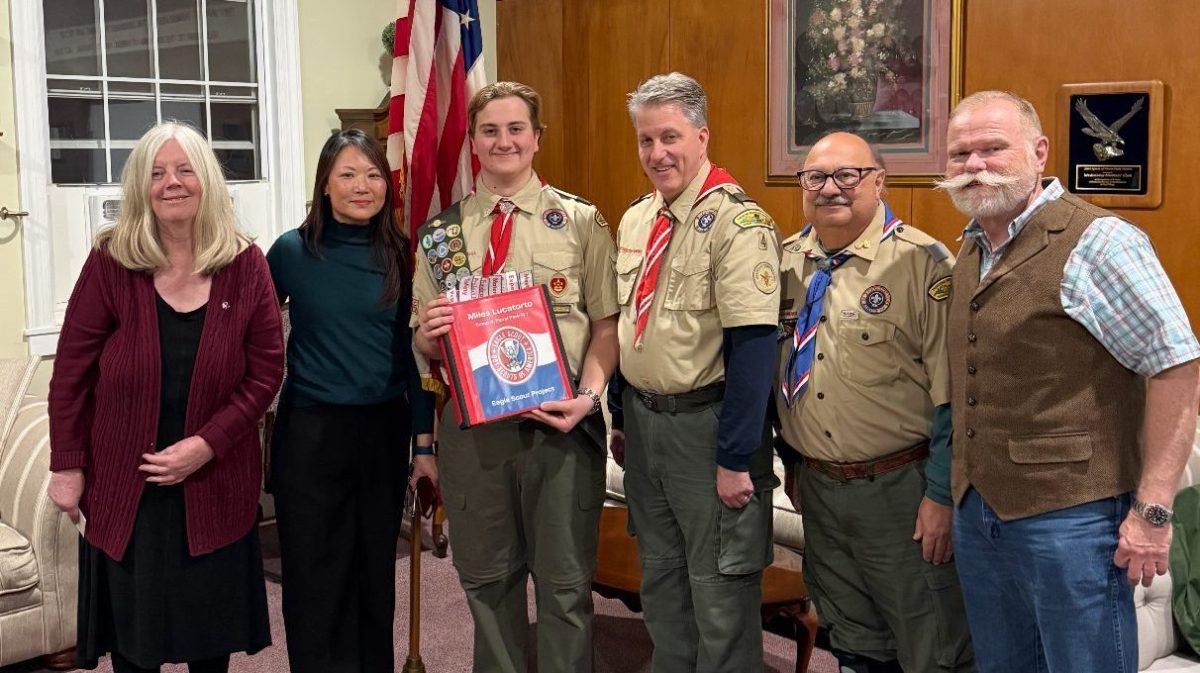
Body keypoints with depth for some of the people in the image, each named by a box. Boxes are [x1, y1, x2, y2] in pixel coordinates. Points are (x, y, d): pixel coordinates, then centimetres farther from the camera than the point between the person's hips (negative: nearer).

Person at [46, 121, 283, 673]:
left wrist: (206, 445, -14)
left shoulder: (246, 266, -4)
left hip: (214, 483, 1)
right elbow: (71, 372, -4)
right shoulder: (110, 262, -7)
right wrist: (67, 466, -5)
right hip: (122, 484, -1)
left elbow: (266, 373, -4)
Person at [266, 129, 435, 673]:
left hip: (384, 429, 2)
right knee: (315, 581, 5)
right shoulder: (291, 252, -4)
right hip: (310, 431, -2)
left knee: (376, 572, 13)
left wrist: (424, 440, 3)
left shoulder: (399, 256, 2)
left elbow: (414, 352, 4)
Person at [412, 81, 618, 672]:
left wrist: (588, 396, -16)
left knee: (564, 581, 6)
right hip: (472, 421, 3)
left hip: (559, 422, -2)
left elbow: (607, 323, -1)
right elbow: (423, 344, 11)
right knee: (485, 577, 15)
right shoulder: (443, 230, 8)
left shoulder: (580, 221, 1)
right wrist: (428, 334, -12)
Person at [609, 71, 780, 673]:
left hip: (707, 423, -7)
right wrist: (621, 417, 16)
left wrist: (735, 458, -22)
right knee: (659, 577, 19)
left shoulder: (735, 221, -17)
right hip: (642, 418, 8)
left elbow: (753, 347, -21)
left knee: (719, 589, 4)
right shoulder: (636, 218, 8)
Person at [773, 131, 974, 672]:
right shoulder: (787, 261, 5)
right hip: (818, 486, 6)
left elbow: (951, 396, -14)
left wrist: (941, 495, -15)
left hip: (901, 488, -5)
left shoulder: (921, 262, -13)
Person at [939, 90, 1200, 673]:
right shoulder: (969, 252, 11)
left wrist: (1153, 510, -19)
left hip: (1069, 517, -7)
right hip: (977, 512, 8)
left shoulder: (1095, 242, -13)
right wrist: (964, 496, 13)